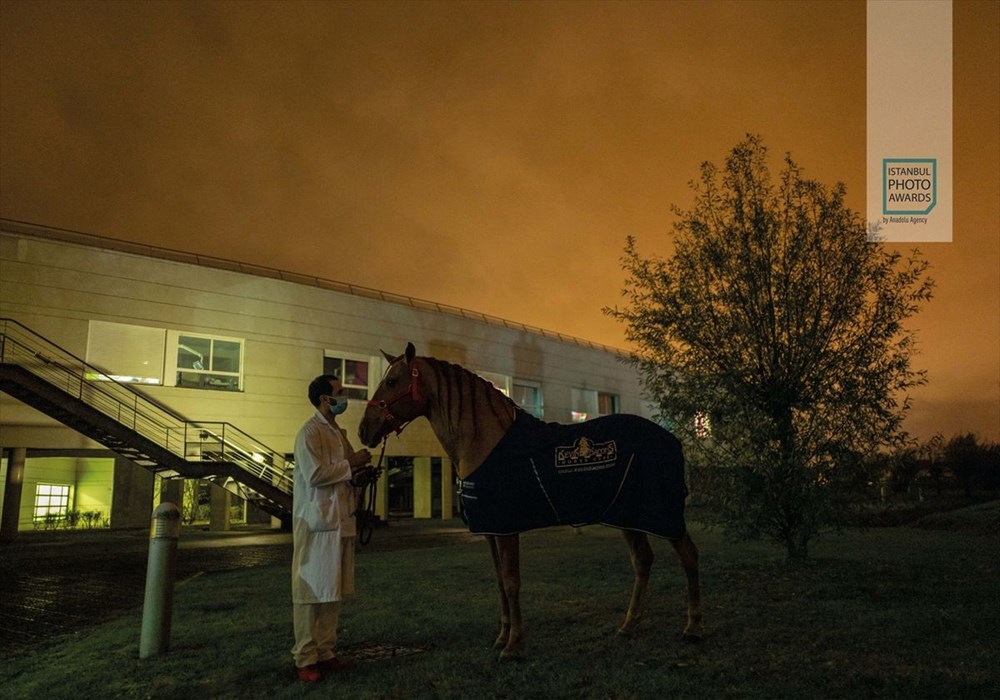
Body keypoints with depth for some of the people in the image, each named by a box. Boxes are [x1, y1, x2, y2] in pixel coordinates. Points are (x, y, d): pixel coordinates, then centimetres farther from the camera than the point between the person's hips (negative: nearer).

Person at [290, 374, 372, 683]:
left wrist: (359, 473, 4)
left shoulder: (338, 432, 16)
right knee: (311, 590, -2)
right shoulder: (310, 433, -10)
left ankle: (325, 653, 19)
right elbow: (314, 475, -20)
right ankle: (305, 659, 7)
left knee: (333, 591, 11)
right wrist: (351, 464, -12)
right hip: (317, 523, -8)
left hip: (341, 522, 8)